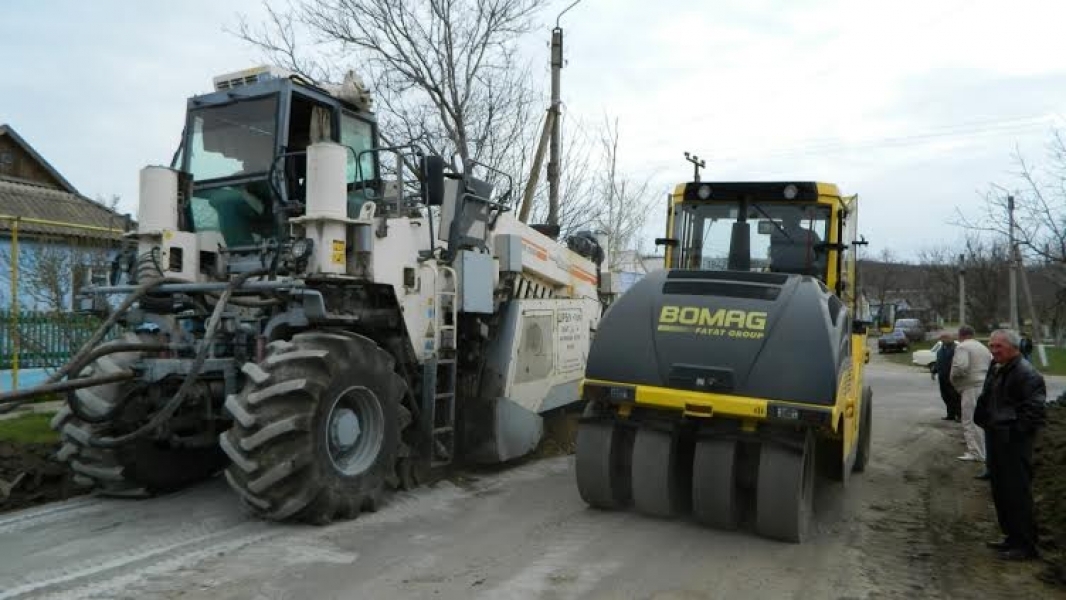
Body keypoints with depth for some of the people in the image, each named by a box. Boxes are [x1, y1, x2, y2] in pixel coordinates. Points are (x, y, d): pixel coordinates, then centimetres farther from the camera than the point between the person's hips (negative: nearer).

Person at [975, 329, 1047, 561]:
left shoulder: (1027, 373, -17)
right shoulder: (999, 370, 13)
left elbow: (1035, 410, -21)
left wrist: (1016, 431, -18)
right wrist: (984, 421, 14)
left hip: (1014, 444, -10)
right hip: (997, 439, 10)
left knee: (1017, 493, -3)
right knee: (1001, 491, 17)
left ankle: (1026, 545, 7)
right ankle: (1013, 537, 30)